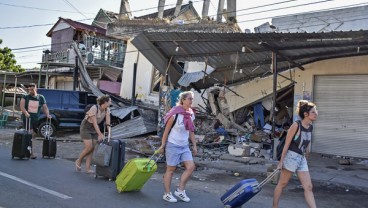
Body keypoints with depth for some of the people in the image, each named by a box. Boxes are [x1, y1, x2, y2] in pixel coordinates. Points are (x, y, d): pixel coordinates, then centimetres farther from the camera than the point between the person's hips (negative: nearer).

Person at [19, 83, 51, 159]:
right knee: (30, 135, -12)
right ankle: (31, 153, -12)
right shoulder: (25, 97, 4)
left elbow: (45, 107, 7)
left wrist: (47, 114, -11)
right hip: (27, 118, -3)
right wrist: (25, 112, -27)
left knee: (34, 135, 8)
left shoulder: (41, 98, 9)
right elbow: (22, 106, -9)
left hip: (36, 119, 3)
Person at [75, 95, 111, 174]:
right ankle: (78, 161, 16)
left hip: (94, 129, 6)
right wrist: (100, 134, -32)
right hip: (86, 127, -6)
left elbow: (108, 123, -13)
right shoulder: (94, 108, -29)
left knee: (93, 148, 1)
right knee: (89, 147, -10)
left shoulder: (107, 110, -11)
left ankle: (88, 168, 7)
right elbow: (95, 123, -29)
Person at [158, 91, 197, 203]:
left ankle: (180, 190, 14)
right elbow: (166, 130, -11)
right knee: (171, 169, 4)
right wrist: (162, 145, -10)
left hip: (185, 146, 7)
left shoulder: (191, 115, 4)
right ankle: (167, 194, 18)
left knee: (191, 167, -1)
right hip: (173, 145, -7)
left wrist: (194, 145, 11)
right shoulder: (175, 114, -16)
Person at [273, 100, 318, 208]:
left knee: (308, 187, 4)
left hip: (302, 159, 7)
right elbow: (287, 144, -13)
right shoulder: (296, 125, -14)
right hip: (291, 157, -7)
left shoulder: (310, 127, 6)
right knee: (282, 184, 7)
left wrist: (306, 159, 20)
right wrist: (281, 161, -13)